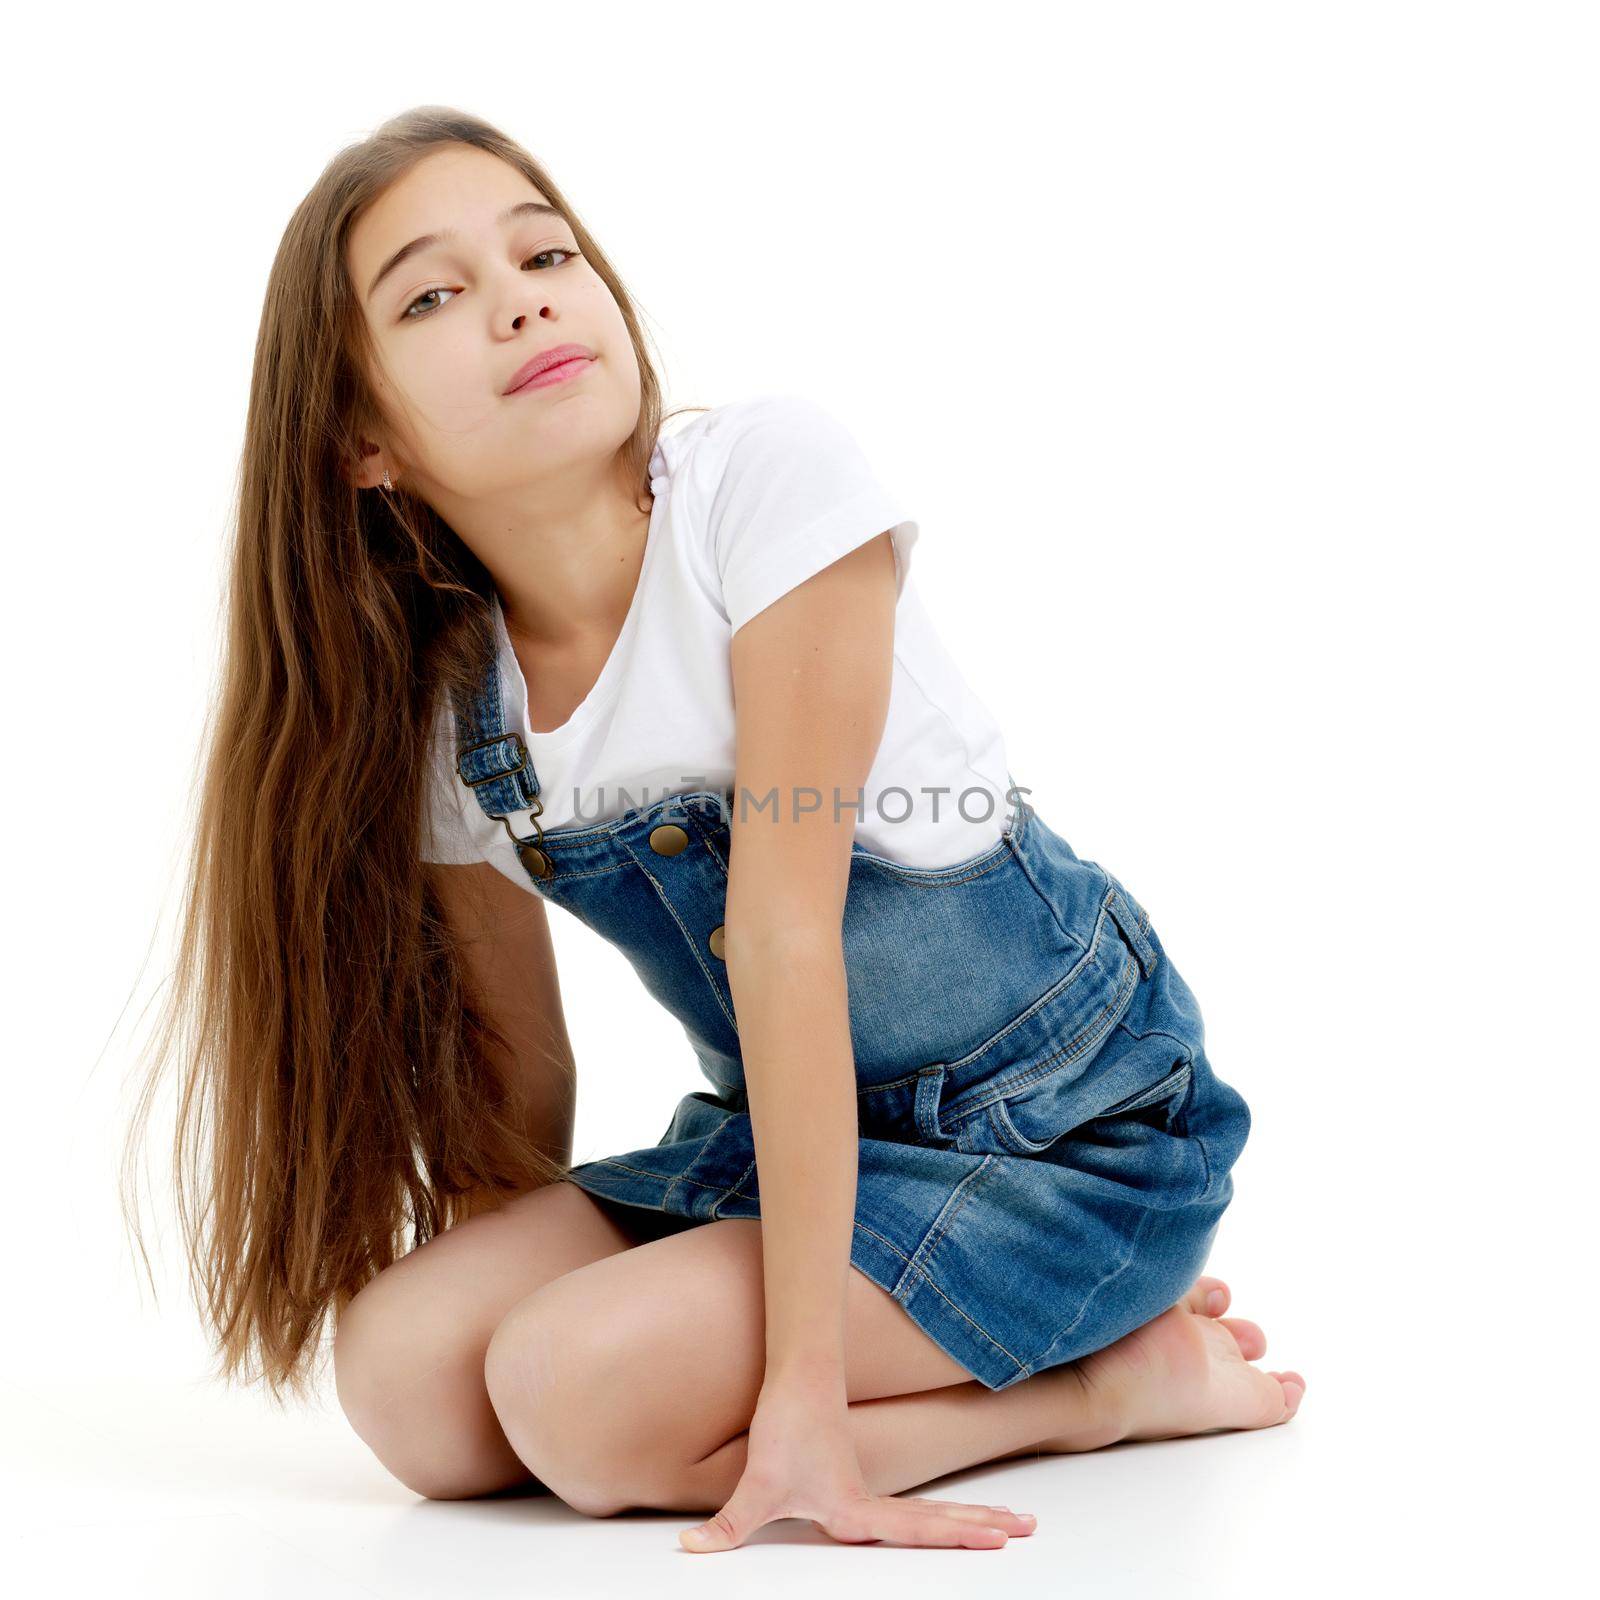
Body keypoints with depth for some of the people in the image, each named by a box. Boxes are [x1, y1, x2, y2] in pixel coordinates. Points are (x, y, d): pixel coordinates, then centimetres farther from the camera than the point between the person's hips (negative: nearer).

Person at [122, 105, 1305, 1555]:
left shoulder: (767, 473, -21)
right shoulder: (447, 721, -4)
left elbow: (786, 927, -27)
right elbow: (516, 1065, 7)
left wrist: (803, 1379, -27)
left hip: (1072, 1122, -6)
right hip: (789, 1134, 6)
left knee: (589, 1392, -25)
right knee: (406, 1372, -14)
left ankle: (1118, 1374, -4)